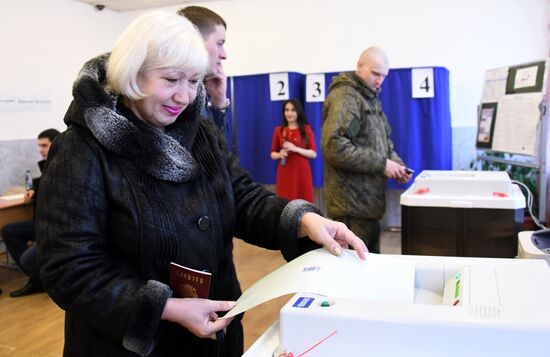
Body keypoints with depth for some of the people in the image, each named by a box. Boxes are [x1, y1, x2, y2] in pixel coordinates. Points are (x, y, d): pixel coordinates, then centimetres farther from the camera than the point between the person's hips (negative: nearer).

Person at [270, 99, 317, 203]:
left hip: (301, 172, -1)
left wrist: (296, 149, -16)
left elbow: (314, 153, -3)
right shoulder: (279, 130, 7)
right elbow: (273, 154, 12)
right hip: (285, 172, 2)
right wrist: (280, 154, -11)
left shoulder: (306, 129, 1)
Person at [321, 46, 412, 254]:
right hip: (352, 204, -10)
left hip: (369, 201, 10)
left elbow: (383, 142, 23)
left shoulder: (371, 98, 17)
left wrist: (397, 164, 2)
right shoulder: (344, 97, -14)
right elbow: (334, 147, -26)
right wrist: (381, 164, -21)